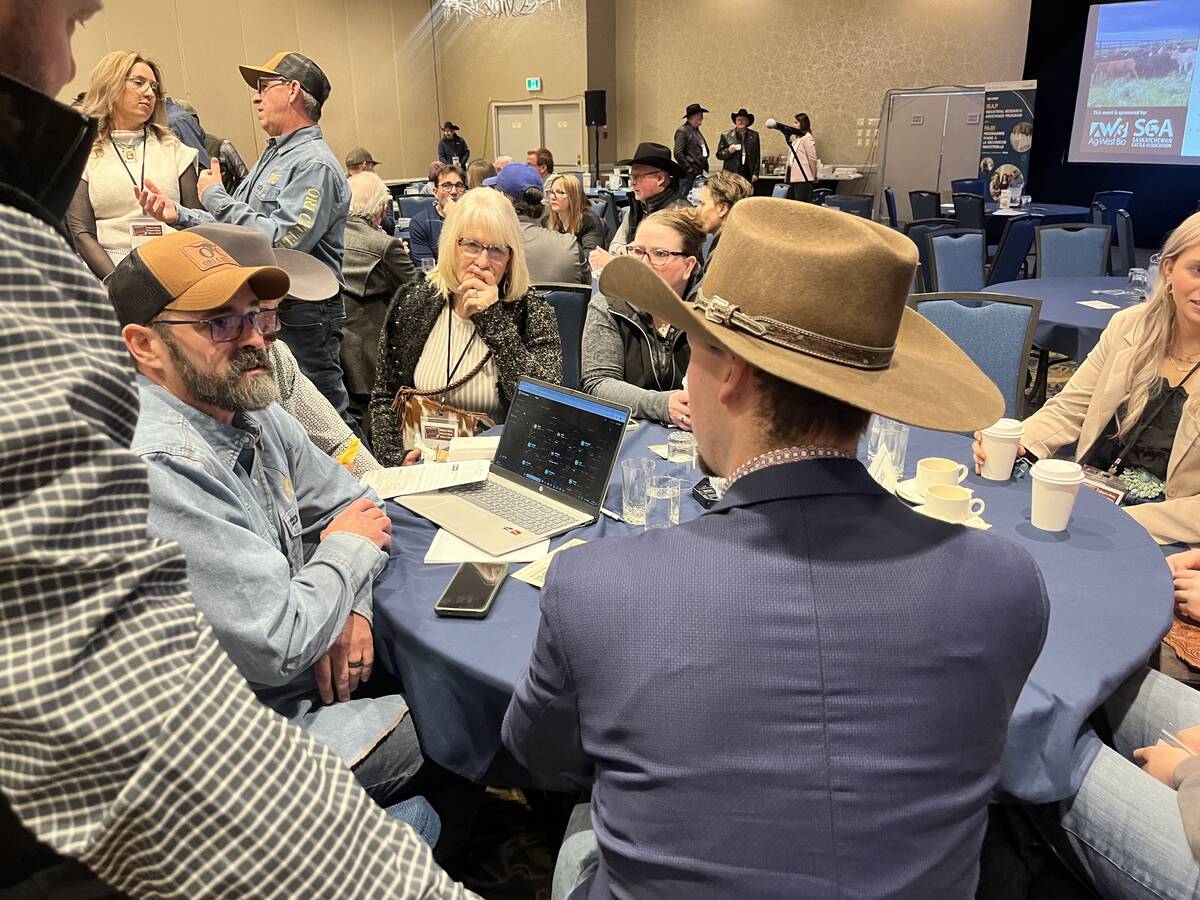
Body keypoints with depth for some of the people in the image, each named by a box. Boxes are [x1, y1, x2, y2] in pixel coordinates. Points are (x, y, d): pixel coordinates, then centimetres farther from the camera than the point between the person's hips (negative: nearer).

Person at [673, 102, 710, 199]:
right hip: (689, 176, -9)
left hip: (699, 174, 9)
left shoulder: (696, 131, 19)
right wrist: (691, 170, -16)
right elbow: (678, 154, -16)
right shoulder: (682, 131, -8)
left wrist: (705, 171, 12)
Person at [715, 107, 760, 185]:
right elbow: (719, 155, 6)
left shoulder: (754, 136, 11)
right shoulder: (726, 135, 6)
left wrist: (755, 173, 4)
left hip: (748, 176, 2)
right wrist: (728, 151, -14)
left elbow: (757, 156, 11)